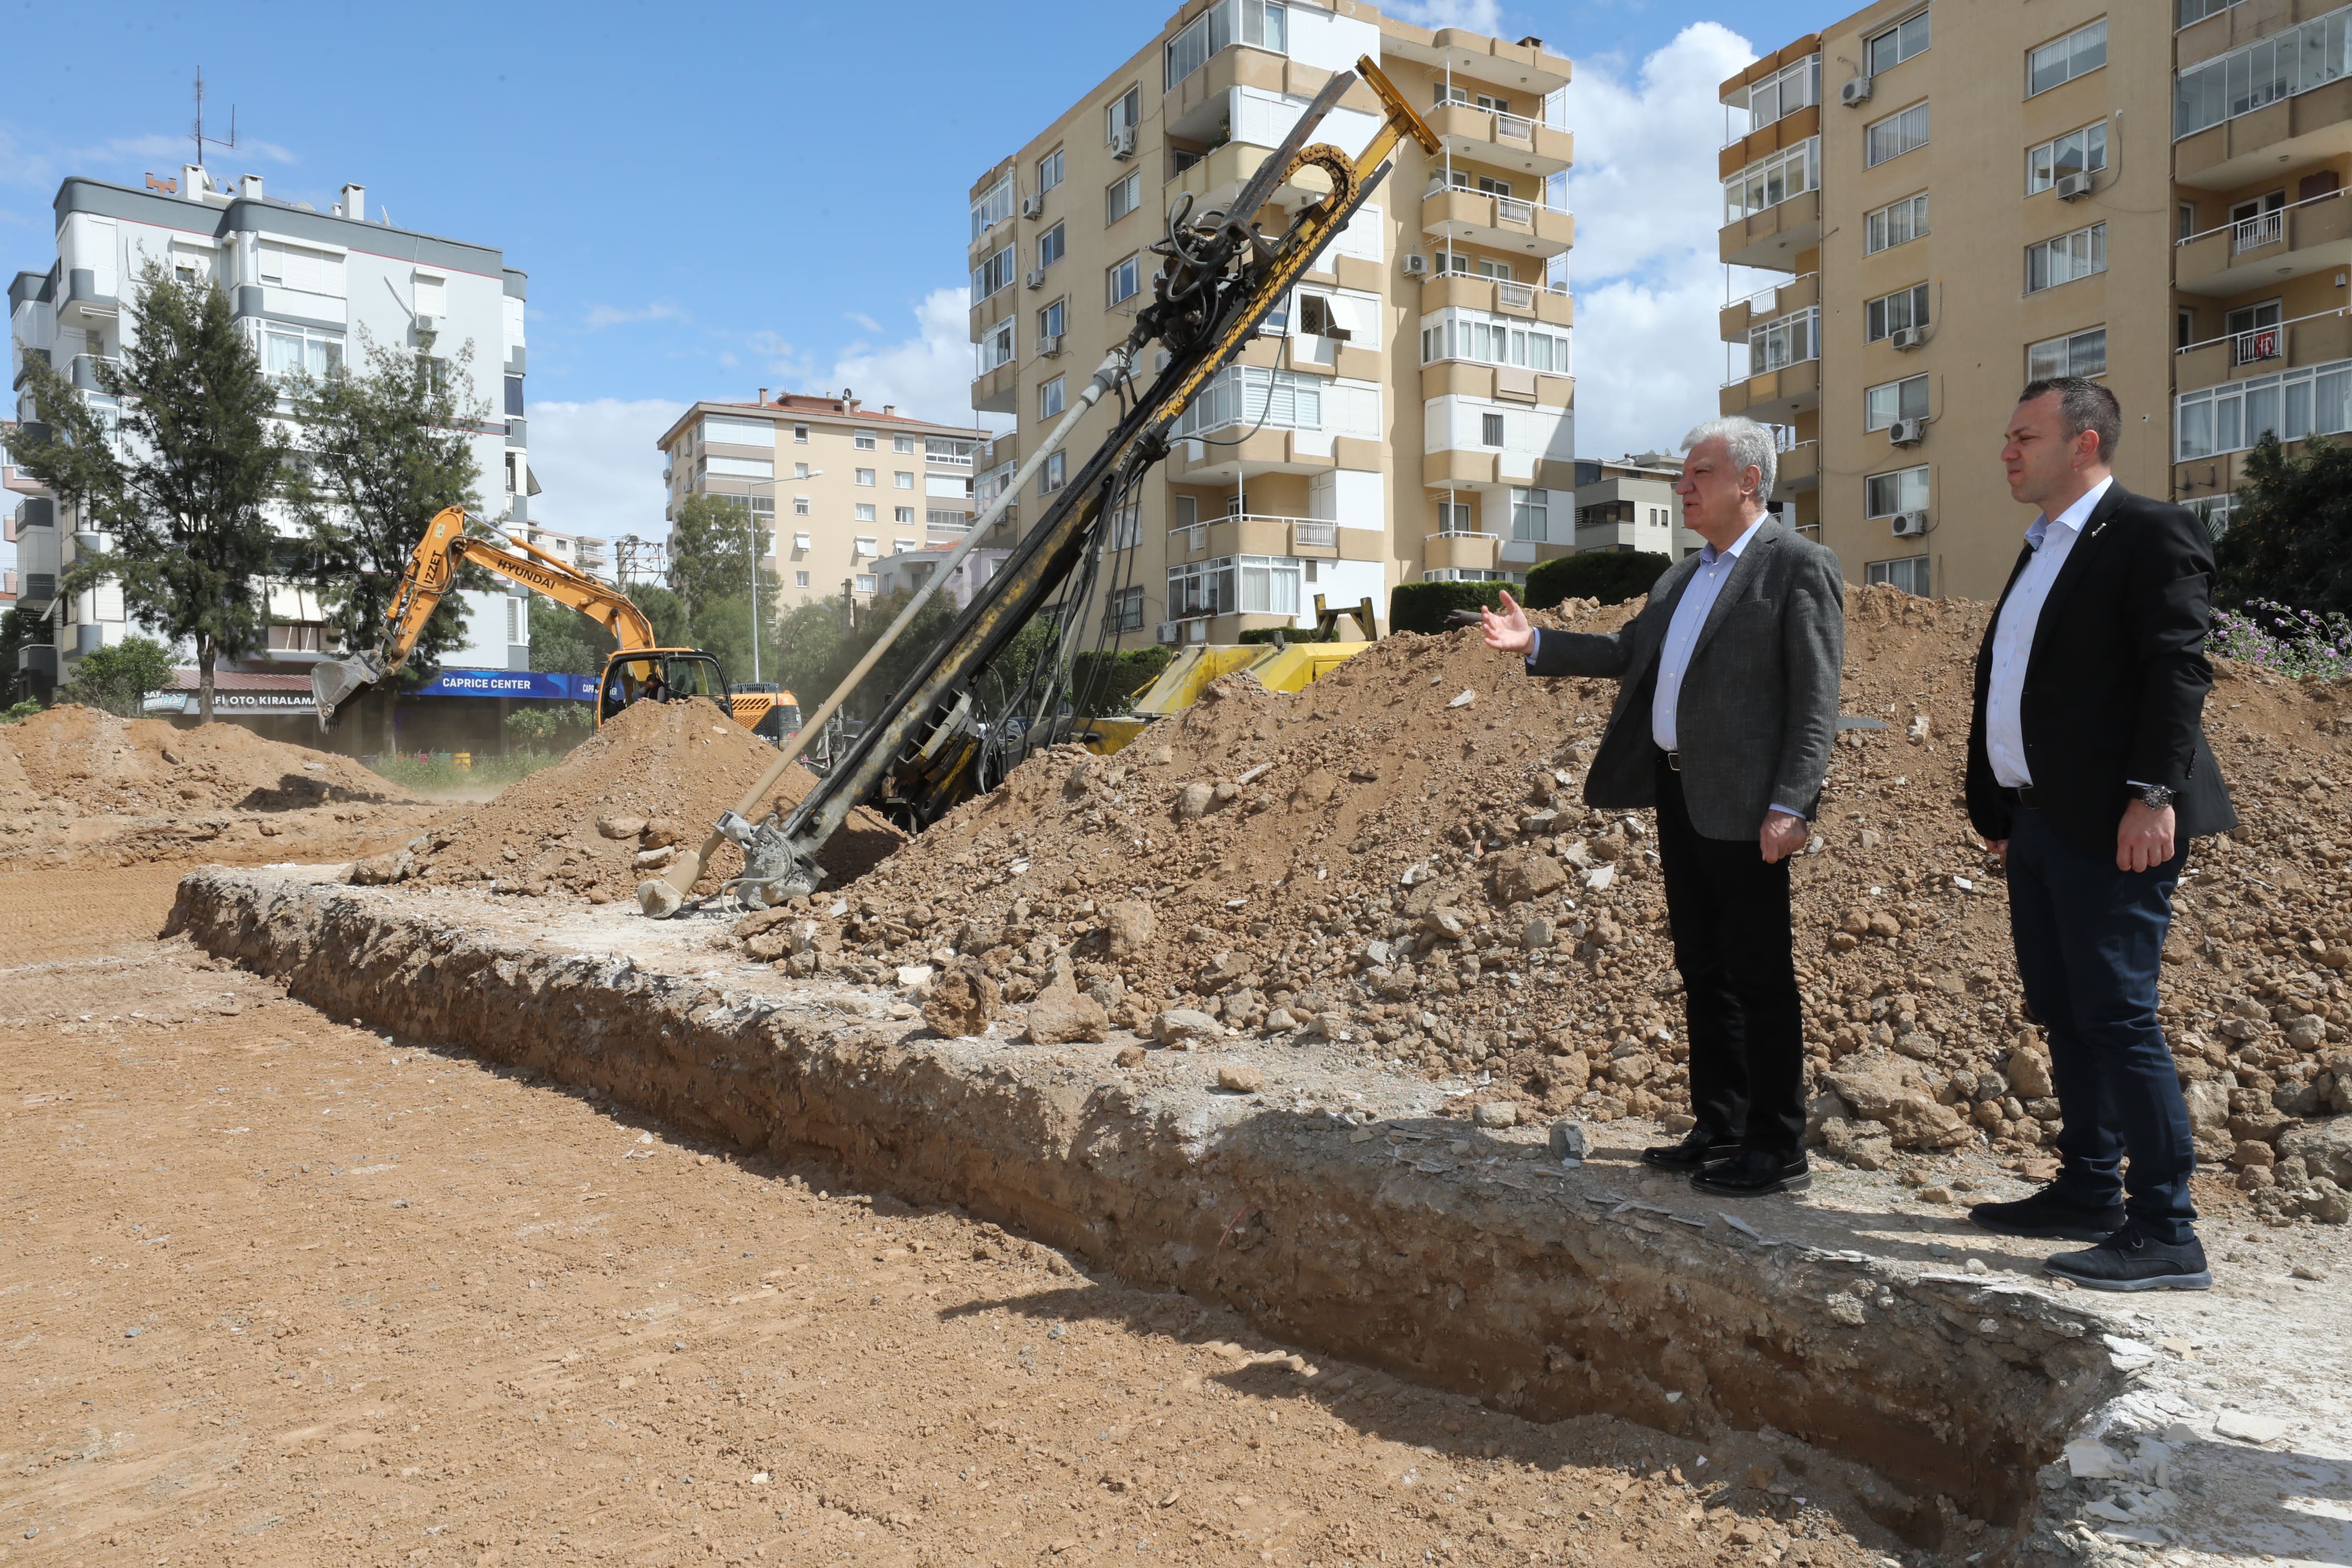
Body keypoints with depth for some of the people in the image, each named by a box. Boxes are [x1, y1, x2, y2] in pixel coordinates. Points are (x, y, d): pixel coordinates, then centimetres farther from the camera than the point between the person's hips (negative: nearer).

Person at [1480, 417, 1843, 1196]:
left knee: (1759, 975, -1)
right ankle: (1718, 1128, 26)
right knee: (1703, 969, 14)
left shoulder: (1798, 568, -7)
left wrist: (1790, 804, -21)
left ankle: (1777, 1147, 9)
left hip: (1741, 803, -8)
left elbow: (1816, 700, -13)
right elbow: (1632, 651, 20)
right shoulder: (1684, 575, 18)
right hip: (1678, 791, 9)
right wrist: (1535, 643, 10)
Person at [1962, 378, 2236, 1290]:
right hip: (2037, 821, 9)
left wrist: (2153, 794, -24)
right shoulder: (2040, 550, 20)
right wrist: (1997, 806, 17)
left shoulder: (2152, 534, -7)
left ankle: (2164, 1233, 1)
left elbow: (2178, 671, -16)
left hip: (2110, 827, -9)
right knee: (2062, 1012, 15)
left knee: (2117, 1016, -8)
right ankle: (2088, 1193, 27)